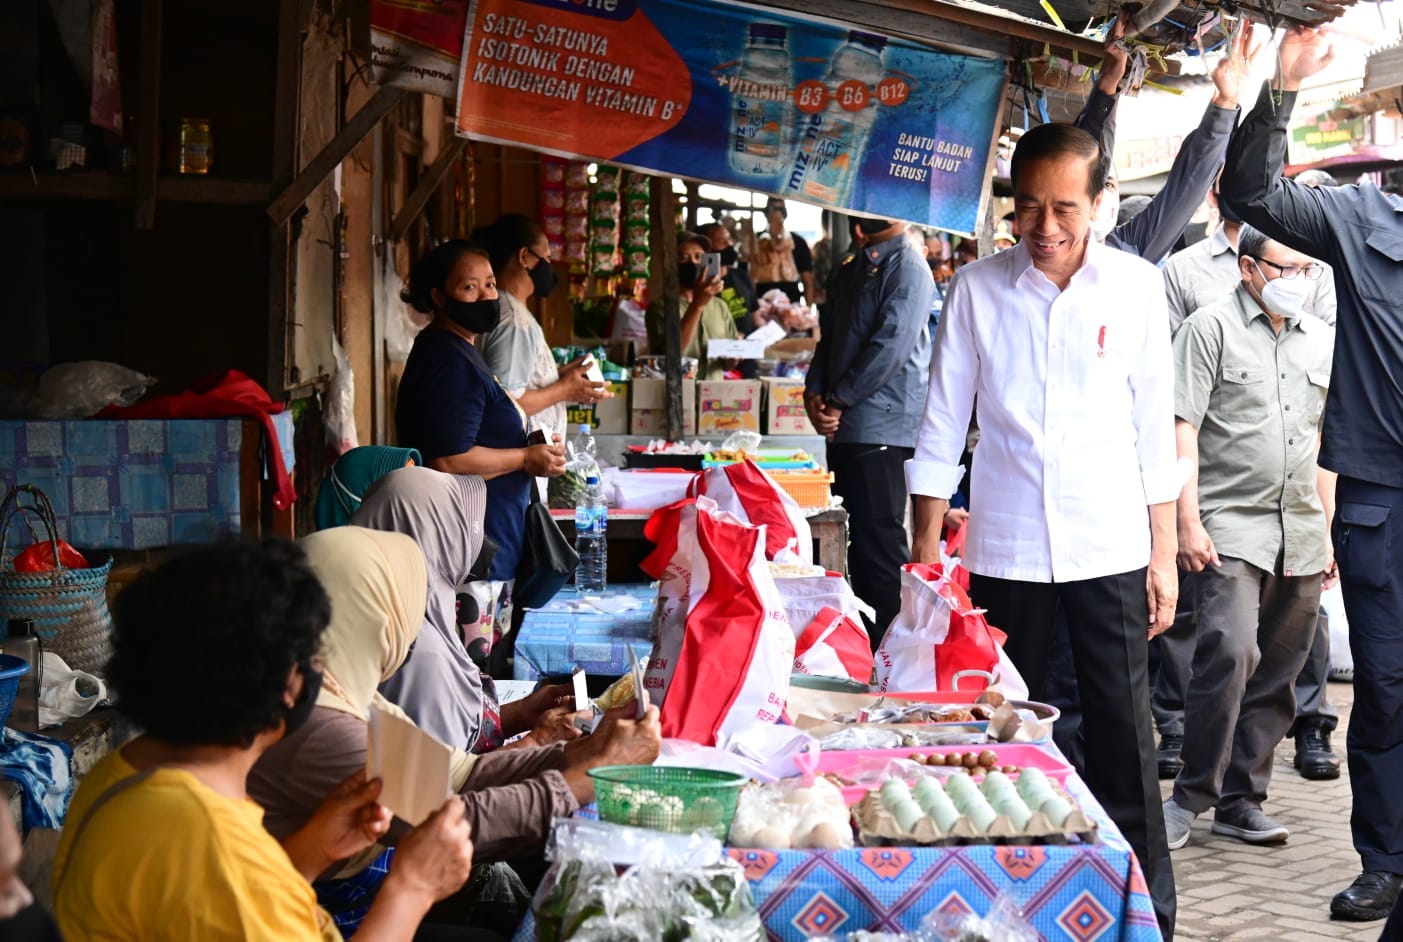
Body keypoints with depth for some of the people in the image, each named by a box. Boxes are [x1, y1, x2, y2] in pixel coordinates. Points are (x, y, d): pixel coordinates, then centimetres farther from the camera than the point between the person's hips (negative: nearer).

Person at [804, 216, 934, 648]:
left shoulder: (908, 268, -7)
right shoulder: (853, 272, 20)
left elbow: (891, 345, -16)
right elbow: (832, 337, 20)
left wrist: (838, 400, -12)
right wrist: (815, 392, 2)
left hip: (881, 427, -9)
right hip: (844, 429, 9)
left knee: (879, 543, -7)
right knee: (857, 545, 12)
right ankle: (860, 642, 19)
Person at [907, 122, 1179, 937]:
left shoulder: (1136, 286, 0)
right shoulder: (978, 288, 0)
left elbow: (1155, 426, 4)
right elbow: (944, 425, 4)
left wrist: (1164, 554, 3)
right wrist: (926, 548, 2)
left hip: (1110, 551, -1)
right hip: (1005, 553, 1)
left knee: (1124, 743, 1)